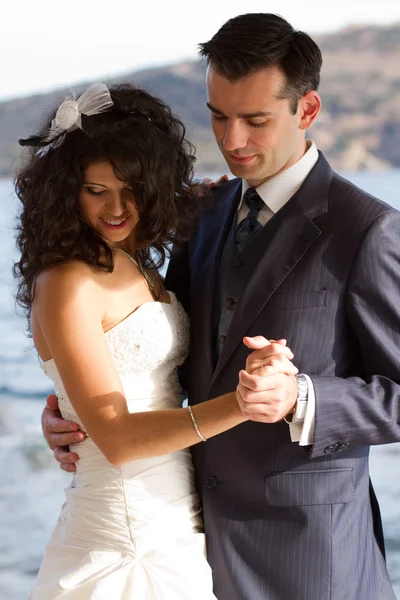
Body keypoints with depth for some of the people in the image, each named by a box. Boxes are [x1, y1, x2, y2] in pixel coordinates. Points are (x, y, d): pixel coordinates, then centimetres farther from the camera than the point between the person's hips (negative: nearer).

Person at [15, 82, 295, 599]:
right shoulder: (67, 284, -16)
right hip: (131, 534, -8)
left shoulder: (138, 267, 8)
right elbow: (115, 437, -21)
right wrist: (239, 404, -35)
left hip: (177, 526, 8)